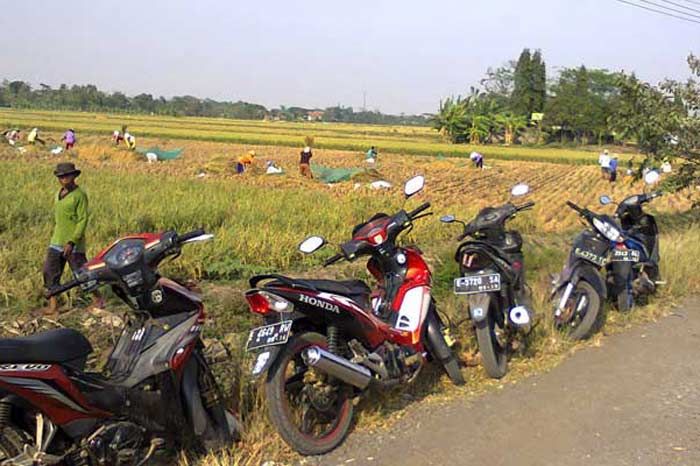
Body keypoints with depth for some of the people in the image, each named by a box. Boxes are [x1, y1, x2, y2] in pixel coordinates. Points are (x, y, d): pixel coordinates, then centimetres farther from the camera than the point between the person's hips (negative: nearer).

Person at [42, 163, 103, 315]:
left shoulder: (79, 195, -13)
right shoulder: (59, 194, 11)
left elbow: (83, 220, -17)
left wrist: (71, 242, -22)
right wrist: (55, 235, 21)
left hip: (74, 244, -7)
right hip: (56, 242, 7)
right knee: (50, 271, 0)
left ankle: (97, 298, 21)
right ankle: (53, 305, 5)